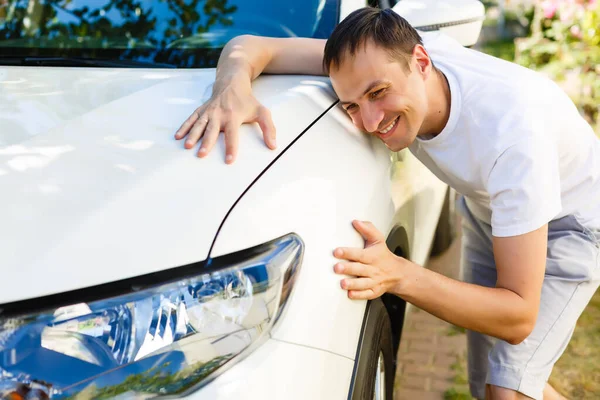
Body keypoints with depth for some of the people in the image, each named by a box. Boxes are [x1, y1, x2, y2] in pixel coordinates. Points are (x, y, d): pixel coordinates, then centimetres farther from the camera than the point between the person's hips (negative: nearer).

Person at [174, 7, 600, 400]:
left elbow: (518, 317, -38)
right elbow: (251, 45, -24)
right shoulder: (381, 62, -26)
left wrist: (399, 275, -50)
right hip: (487, 207, 5)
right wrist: (233, 86, -48)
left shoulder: (512, 130, -42)